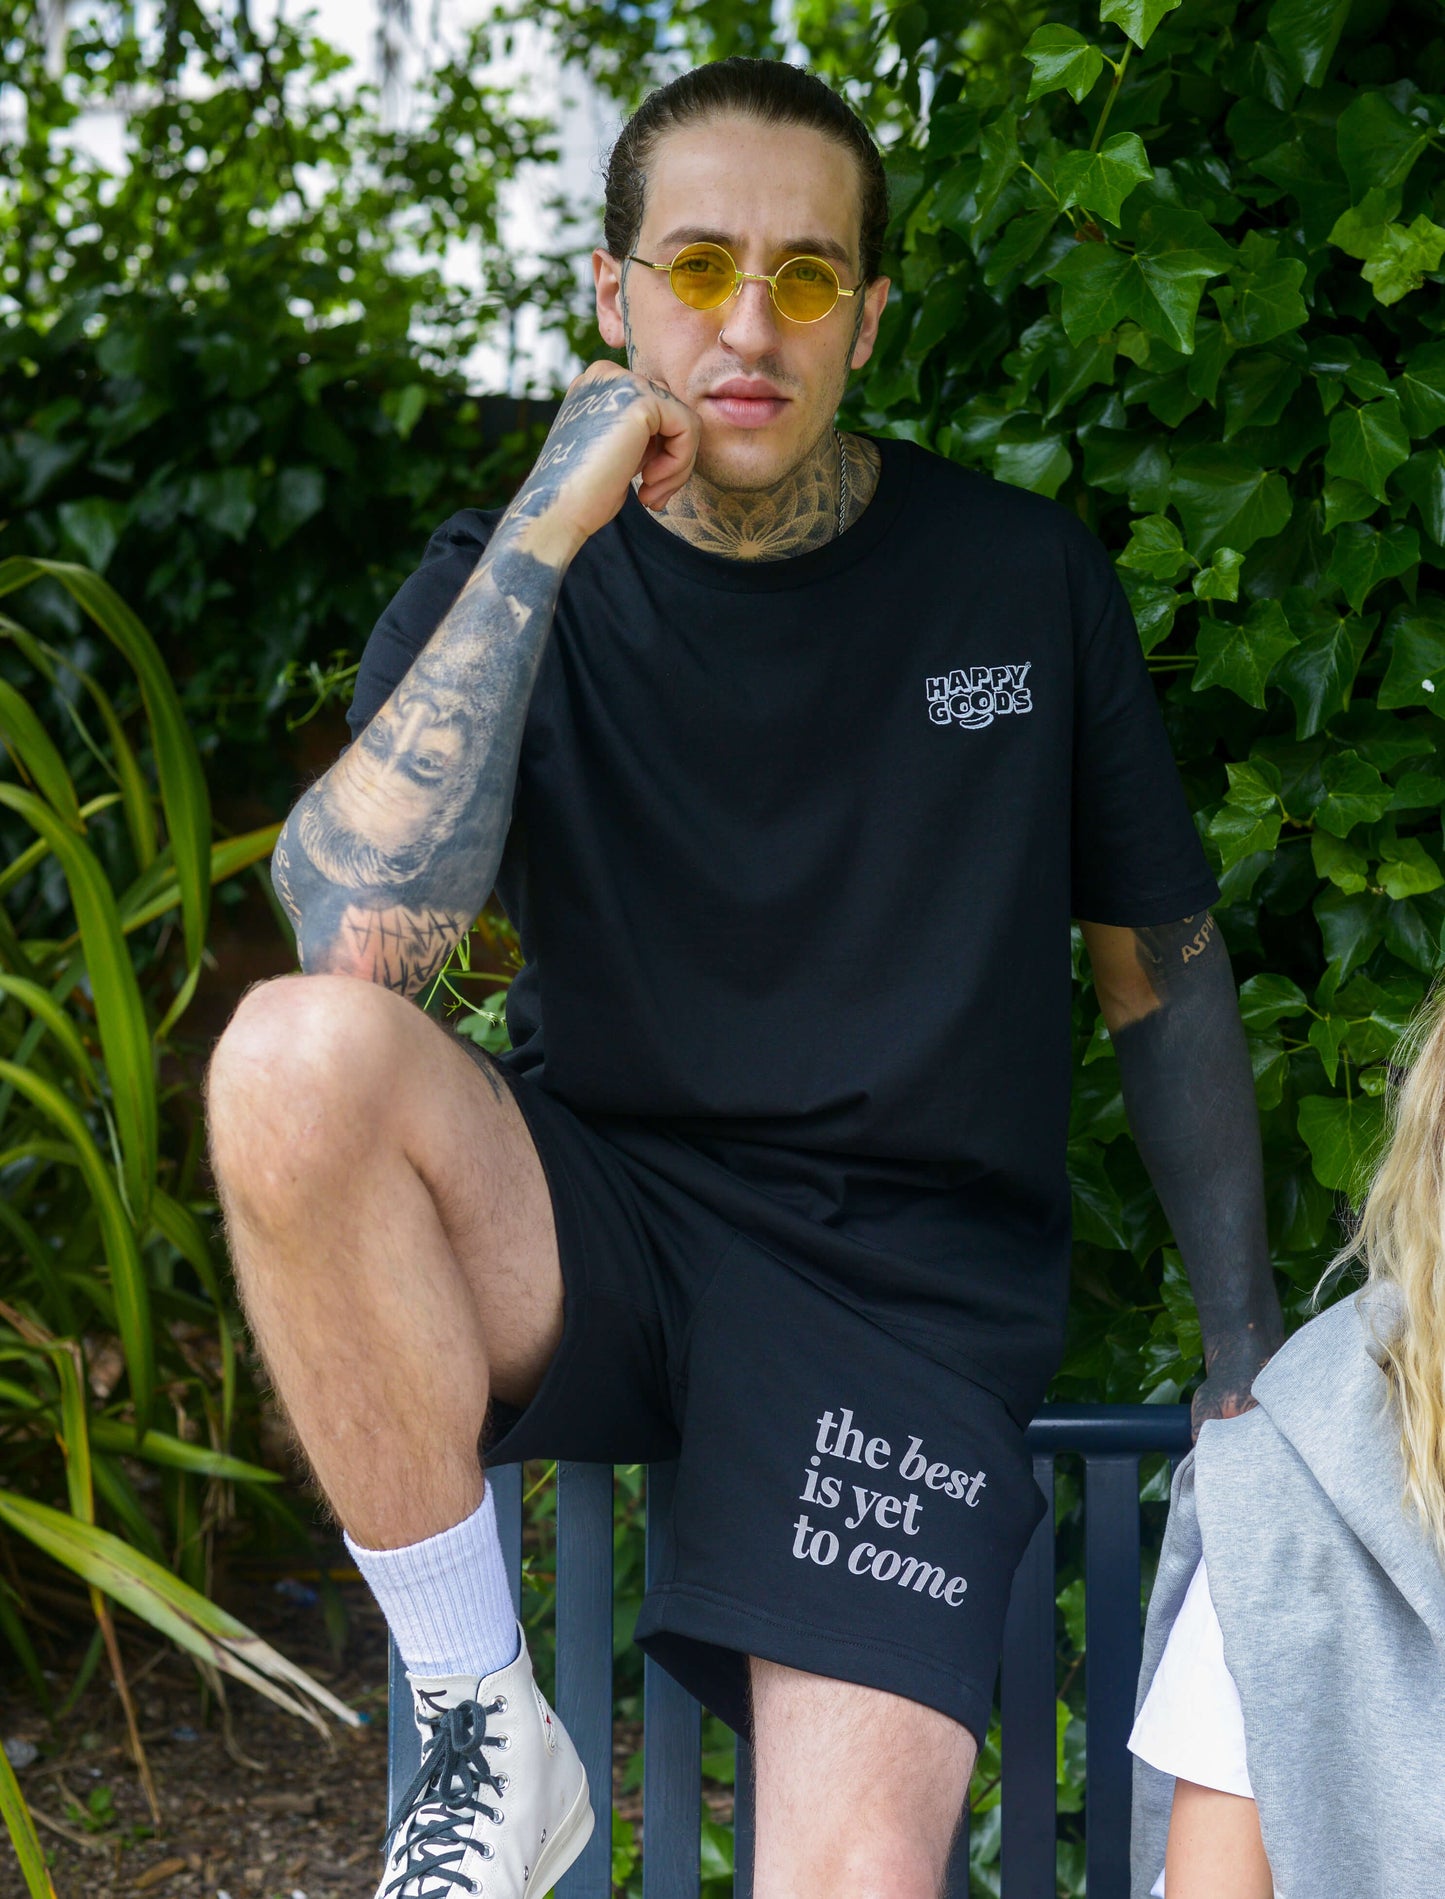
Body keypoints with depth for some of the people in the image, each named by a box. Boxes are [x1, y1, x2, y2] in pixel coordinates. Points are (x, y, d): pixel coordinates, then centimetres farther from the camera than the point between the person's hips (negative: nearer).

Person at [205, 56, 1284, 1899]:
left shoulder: (1026, 578, 2)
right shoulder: (510, 581, -1)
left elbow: (1163, 978, 10)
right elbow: (355, 939, -20)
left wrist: (1250, 1371, 7)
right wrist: (544, 535, -21)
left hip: (913, 1285, -1)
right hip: (597, 1237, 1)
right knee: (294, 1057, -31)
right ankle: (483, 1730, -15)